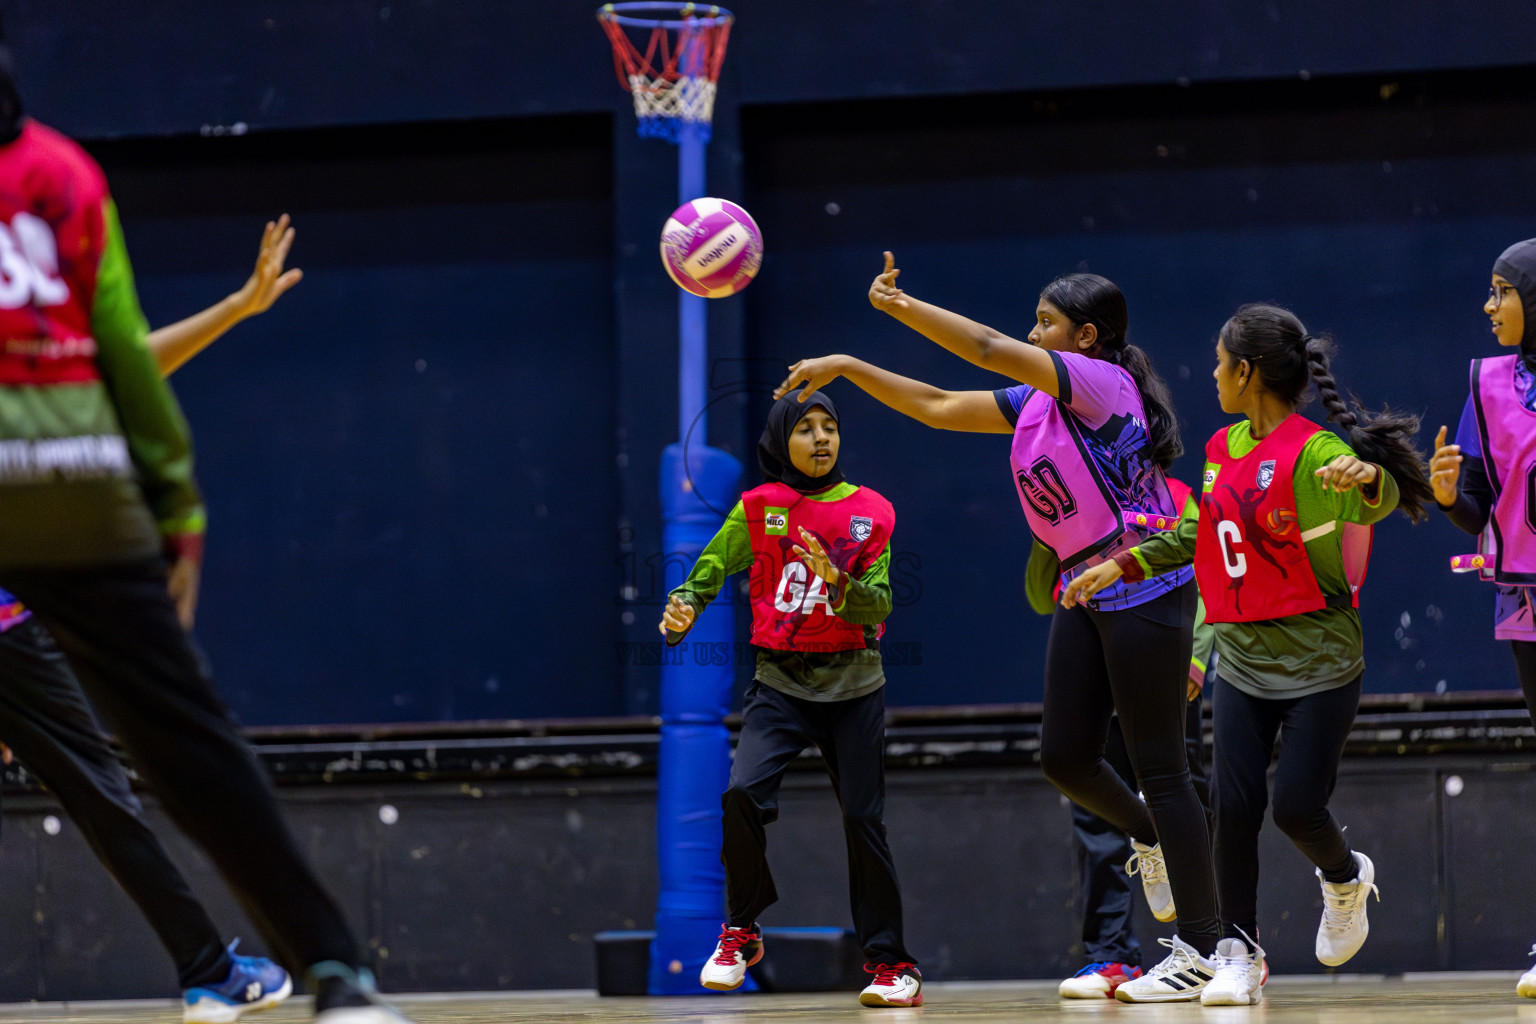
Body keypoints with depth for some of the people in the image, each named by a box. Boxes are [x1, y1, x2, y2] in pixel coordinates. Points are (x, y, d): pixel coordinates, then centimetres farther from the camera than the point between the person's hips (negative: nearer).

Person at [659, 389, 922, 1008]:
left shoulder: (870, 512, 3)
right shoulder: (759, 509, 2)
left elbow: (879, 606, -4)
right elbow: (709, 571, 7)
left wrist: (836, 582, -23)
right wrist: (682, 611, -13)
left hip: (852, 684, 0)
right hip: (780, 681, 0)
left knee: (863, 818, -1)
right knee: (744, 793, -20)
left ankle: (889, 962, 10)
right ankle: (740, 934, -1)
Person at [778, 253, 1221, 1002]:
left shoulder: (1102, 381, -13)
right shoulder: (1035, 402, 12)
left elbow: (991, 349, -23)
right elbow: (939, 407, 14)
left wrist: (895, 304, -21)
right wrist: (849, 369, 6)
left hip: (1146, 593, -9)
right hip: (1086, 595, 9)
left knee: (1158, 766, -6)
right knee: (1064, 757, 6)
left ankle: (1202, 948, -1)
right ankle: (1151, 839, 34)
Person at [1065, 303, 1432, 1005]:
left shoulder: (1313, 450, -16)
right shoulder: (1223, 448, 8)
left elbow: (1382, 499, -35)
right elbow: (1200, 535, 24)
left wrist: (1367, 477, -58)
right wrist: (1121, 566, 23)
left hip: (1319, 663, -6)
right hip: (1241, 661, 6)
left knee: (1296, 803, -7)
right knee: (1234, 804, -4)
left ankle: (1345, 879, 27)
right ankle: (1238, 953, 5)